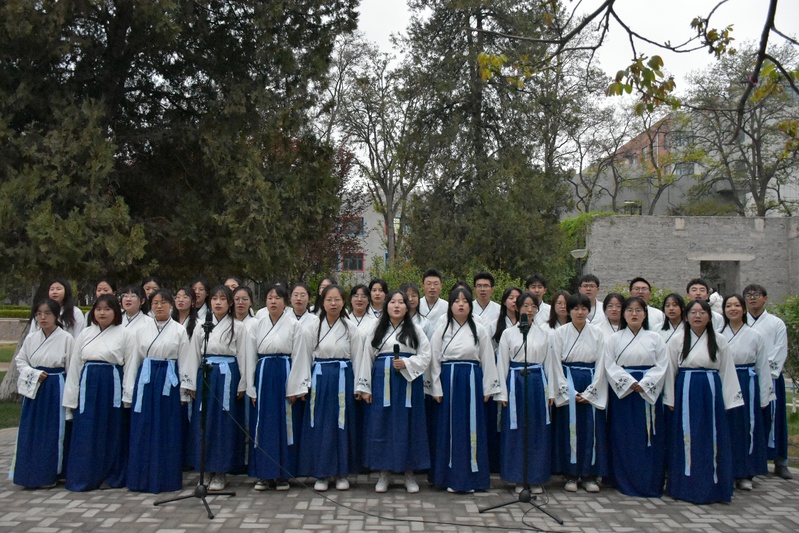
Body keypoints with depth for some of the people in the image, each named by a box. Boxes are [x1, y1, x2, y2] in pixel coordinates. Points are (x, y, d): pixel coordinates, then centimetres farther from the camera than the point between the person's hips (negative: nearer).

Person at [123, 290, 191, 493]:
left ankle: (167, 479, 13)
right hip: (146, 380, 2)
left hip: (169, 381, -2)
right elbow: (135, 360, 10)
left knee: (168, 432, 3)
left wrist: (185, 391, -4)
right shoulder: (143, 329, 9)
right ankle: (142, 478, 16)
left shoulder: (179, 330, 2)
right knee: (142, 432, 4)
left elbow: (184, 362, 1)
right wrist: (129, 391, 6)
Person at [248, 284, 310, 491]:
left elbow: (298, 357, -4)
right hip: (263, 376, 3)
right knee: (263, 424, 5)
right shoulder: (257, 326, 9)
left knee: (284, 424, 2)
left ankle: (283, 474, 12)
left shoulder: (294, 326, 0)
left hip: (285, 376, -3)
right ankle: (264, 473, 15)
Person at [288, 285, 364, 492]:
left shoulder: (350, 328, 1)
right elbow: (305, 357, 4)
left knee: (342, 425, 5)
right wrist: (301, 386, 0)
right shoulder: (314, 327, 3)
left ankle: (342, 473, 18)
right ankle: (322, 473, 15)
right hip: (319, 380, 1)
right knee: (320, 426, 4)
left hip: (343, 380, -1)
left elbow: (357, 359, 3)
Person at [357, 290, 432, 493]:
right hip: (382, 382, 1)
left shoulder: (416, 331, 8)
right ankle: (383, 473, 13)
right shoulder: (376, 331, 9)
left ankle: (410, 473, 13)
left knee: (408, 426, 2)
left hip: (409, 382, 0)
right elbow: (367, 358, 6)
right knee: (381, 426, 2)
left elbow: (425, 356, 2)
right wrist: (364, 387, 1)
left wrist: (406, 364, -14)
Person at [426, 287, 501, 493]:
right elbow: (434, 360, 3)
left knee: (471, 428, 3)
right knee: (449, 428, 4)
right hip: (447, 382, 0)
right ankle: (451, 476, 13)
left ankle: (469, 477, 13)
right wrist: (436, 389, -2)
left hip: (471, 382, 0)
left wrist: (487, 389, 1)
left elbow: (487, 360, 5)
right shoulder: (441, 330, 4)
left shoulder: (479, 330, 5)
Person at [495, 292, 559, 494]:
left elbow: (549, 362, 9)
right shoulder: (508, 333, 4)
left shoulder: (545, 333, 8)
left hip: (538, 382, 1)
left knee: (538, 431, 4)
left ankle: (536, 479, 15)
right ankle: (518, 479, 14)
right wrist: (503, 393, -1)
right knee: (515, 431, 3)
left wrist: (550, 391, 6)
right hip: (515, 382, -1)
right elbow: (502, 364, 4)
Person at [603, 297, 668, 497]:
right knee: (624, 439, 1)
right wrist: (629, 383, -15)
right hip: (622, 393, 0)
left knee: (649, 439, 3)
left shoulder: (655, 338, 5)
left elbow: (662, 366, -1)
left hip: (649, 394, 1)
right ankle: (625, 483, 10)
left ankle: (650, 484, 12)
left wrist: (643, 384, -13)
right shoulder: (615, 338, 4)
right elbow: (610, 366, -2)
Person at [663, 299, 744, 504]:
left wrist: (729, 400, 1)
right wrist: (670, 400, 2)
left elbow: (727, 371, 5)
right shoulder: (677, 341, 3)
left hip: (711, 394, 0)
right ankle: (686, 486, 12)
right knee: (686, 439, 2)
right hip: (685, 393, 0)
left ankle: (710, 487, 13)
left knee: (712, 439, 2)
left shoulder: (719, 340, 4)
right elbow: (670, 371, 5)